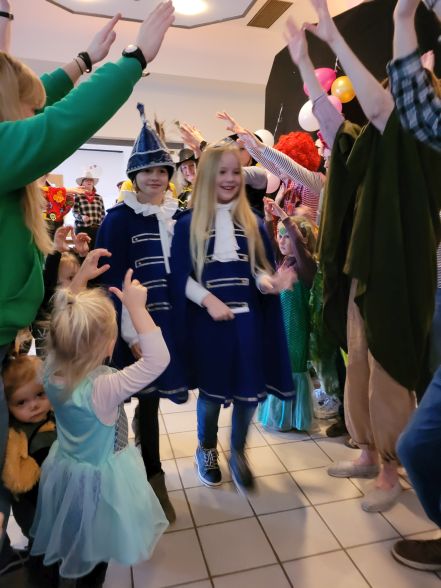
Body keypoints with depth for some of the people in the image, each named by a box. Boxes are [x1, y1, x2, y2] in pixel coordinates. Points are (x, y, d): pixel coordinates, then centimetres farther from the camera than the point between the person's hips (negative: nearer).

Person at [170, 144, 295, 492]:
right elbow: (180, 274, -4)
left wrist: (270, 281, -15)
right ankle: (207, 450, 37)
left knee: (249, 390, 6)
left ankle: (238, 453, 31)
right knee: (212, 390, 11)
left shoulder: (253, 223, 9)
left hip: (247, 318, 3)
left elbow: (260, 268, 7)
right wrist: (207, 299, -18)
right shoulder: (189, 223, -1)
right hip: (207, 319, -2)